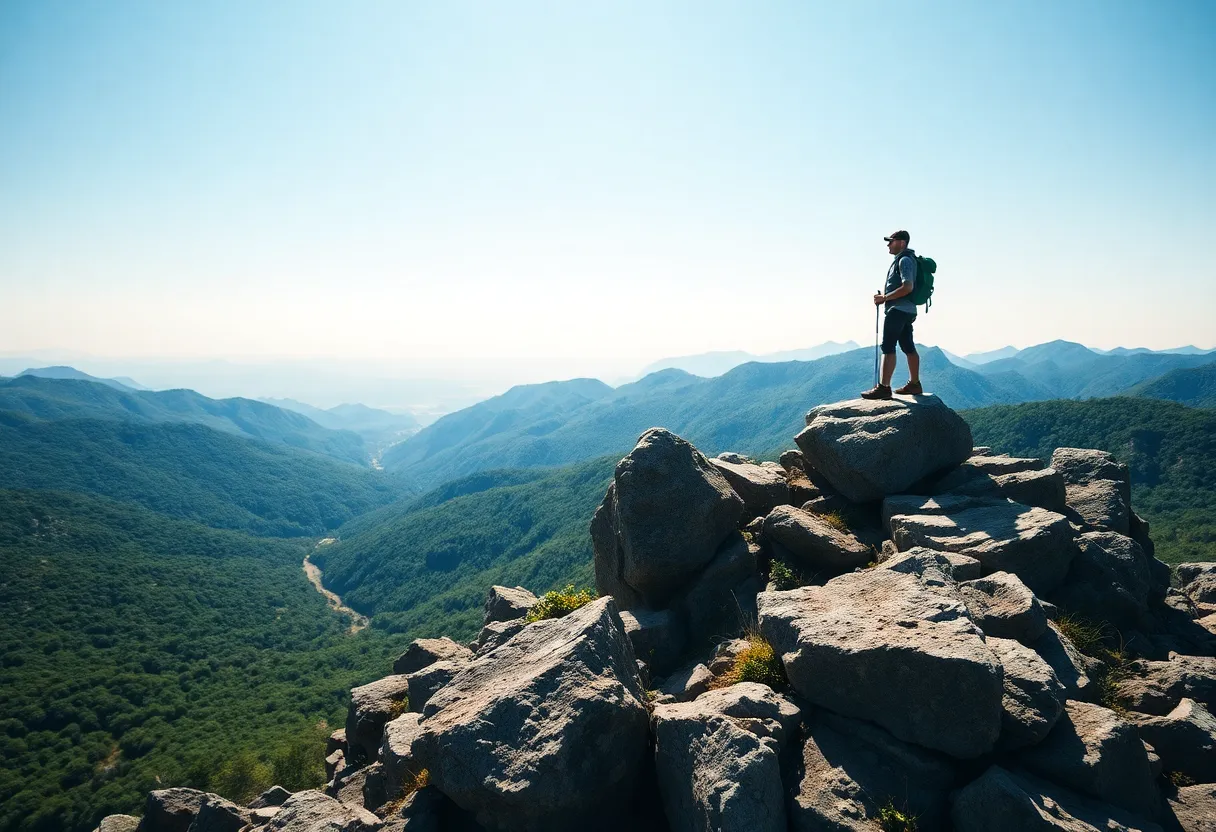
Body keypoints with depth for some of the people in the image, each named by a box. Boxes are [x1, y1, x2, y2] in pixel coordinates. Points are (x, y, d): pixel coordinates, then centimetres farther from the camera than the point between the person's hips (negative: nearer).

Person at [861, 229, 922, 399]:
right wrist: (883, 295, 11)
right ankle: (914, 384, 20)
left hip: (898, 310, -11)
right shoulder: (905, 259, 20)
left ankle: (884, 387, -16)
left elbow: (908, 287, -22)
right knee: (908, 347, 13)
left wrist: (884, 298, -17)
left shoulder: (904, 260, -11)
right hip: (907, 310, 11)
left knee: (888, 348, -13)